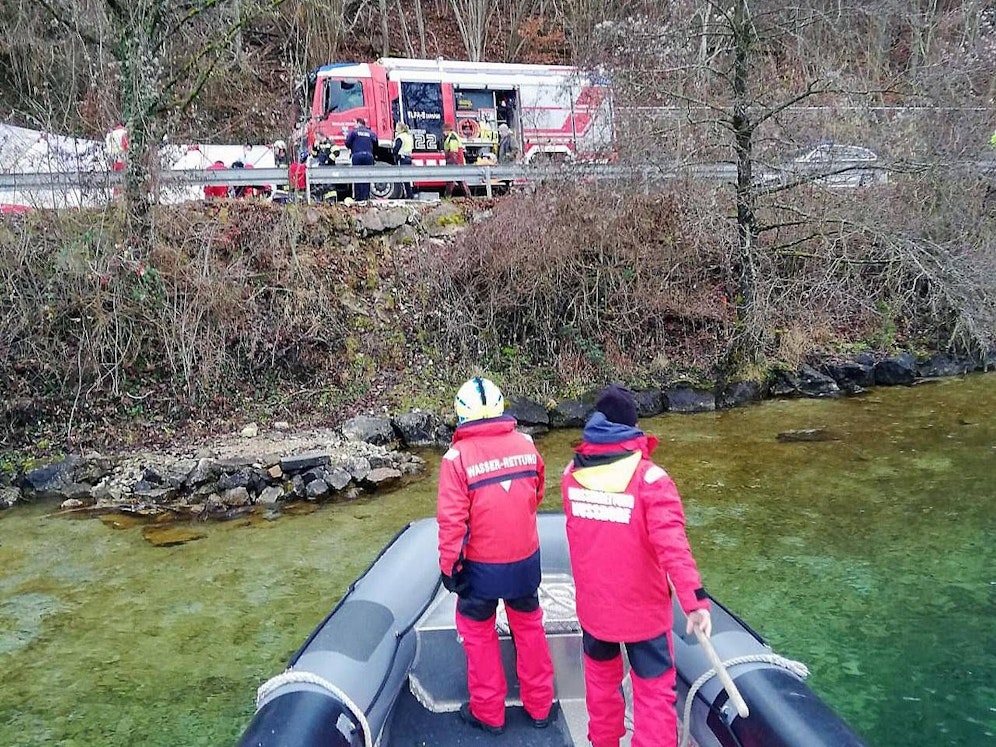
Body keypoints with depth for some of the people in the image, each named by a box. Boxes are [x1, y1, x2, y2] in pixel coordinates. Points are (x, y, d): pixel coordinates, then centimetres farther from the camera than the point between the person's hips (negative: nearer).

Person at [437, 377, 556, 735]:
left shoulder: (457, 457, -18)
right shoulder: (526, 444, -6)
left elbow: (452, 519, -17)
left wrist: (449, 564, -5)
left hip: (482, 565, -3)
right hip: (526, 558, 4)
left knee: (479, 633, 16)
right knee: (529, 626, 21)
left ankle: (488, 713, 28)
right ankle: (540, 706, 33)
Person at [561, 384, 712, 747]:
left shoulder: (572, 473, -6)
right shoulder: (649, 478, -22)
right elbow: (672, 546, -30)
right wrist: (695, 599, -31)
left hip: (592, 603, 5)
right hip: (642, 607, -5)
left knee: (601, 677, 25)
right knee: (653, 691, 9)